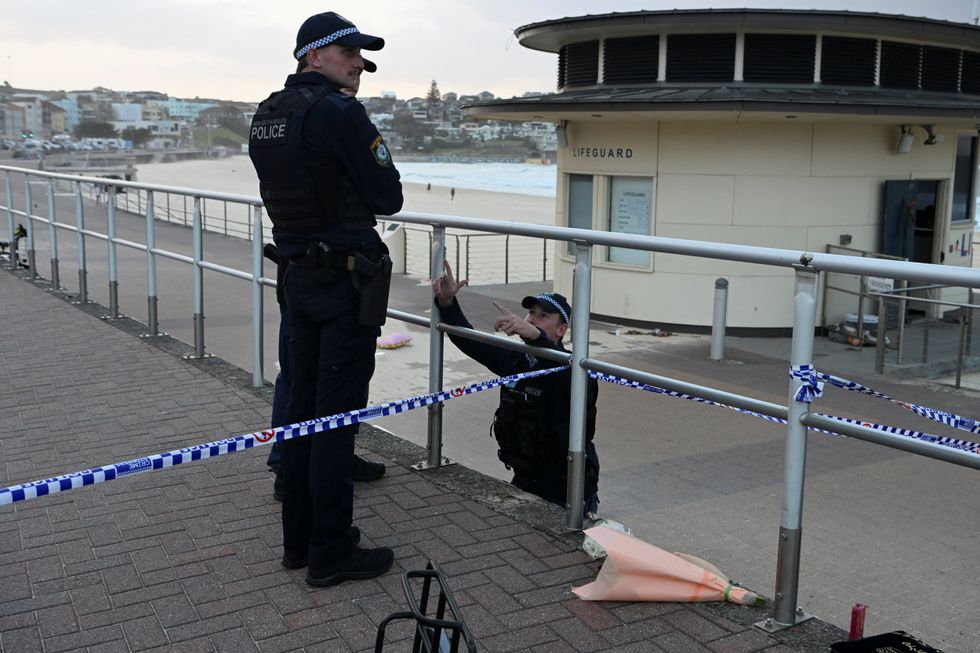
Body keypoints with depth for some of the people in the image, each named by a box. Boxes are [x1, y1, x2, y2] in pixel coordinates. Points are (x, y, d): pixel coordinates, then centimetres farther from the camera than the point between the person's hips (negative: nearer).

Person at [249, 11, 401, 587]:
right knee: (337, 416, -2)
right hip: (348, 280, -8)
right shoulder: (339, 112, -15)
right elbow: (389, 199, -12)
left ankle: (299, 539, 25)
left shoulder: (267, 115, 11)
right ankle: (331, 554, 7)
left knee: (303, 406, 14)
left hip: (300, 275, 9)